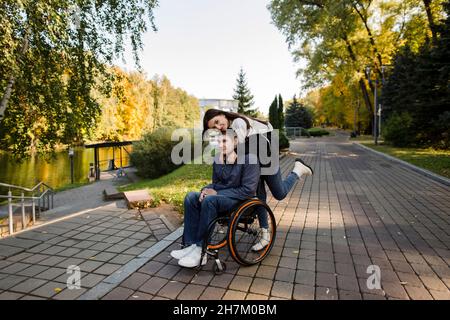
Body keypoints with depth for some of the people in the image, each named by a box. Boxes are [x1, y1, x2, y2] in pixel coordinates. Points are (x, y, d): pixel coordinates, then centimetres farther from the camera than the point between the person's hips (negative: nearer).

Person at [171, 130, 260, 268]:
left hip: (241, 200, -7)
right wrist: (206, 189, -9)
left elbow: (248, 190, -19)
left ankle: (201, 249, -21)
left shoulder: (248, 159, -15)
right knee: (191, 197, -16)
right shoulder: (218, 159, 5)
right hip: (220, 195, 7)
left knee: (210, 200, -33)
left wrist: (217, 193, -21)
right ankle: (191, 245, -18)